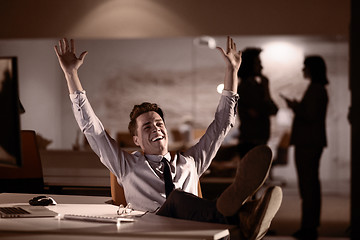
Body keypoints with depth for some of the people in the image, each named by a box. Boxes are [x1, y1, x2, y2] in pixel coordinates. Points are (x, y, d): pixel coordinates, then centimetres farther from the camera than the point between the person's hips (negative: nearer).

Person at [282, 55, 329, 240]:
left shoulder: (314, 89, -15)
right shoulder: (320, 89, 17)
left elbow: (310, 116, -20)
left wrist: (294, 107, -6)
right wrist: (297, 106, 17)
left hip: (307, 143, -11)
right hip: (315, 141, 11)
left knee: (307, 185, -9)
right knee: (312, 184, 13)